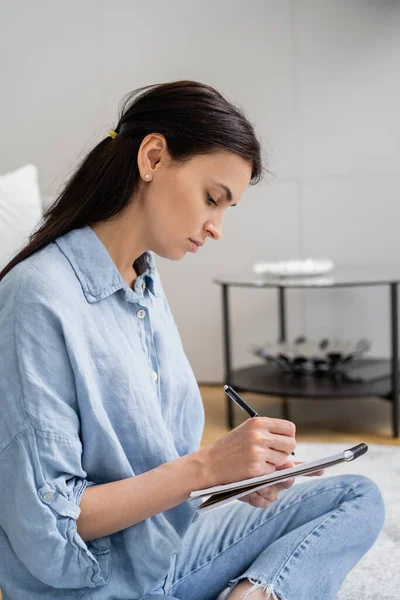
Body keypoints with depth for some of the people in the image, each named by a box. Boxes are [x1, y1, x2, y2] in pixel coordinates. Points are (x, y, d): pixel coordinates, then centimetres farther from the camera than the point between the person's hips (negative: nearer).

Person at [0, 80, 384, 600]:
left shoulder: (148, 286, 5)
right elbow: (45, 532, -23)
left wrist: (241, 472, -8)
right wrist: (207, 465, -24)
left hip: (174, 549, 9)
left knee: (360, 497, 6)